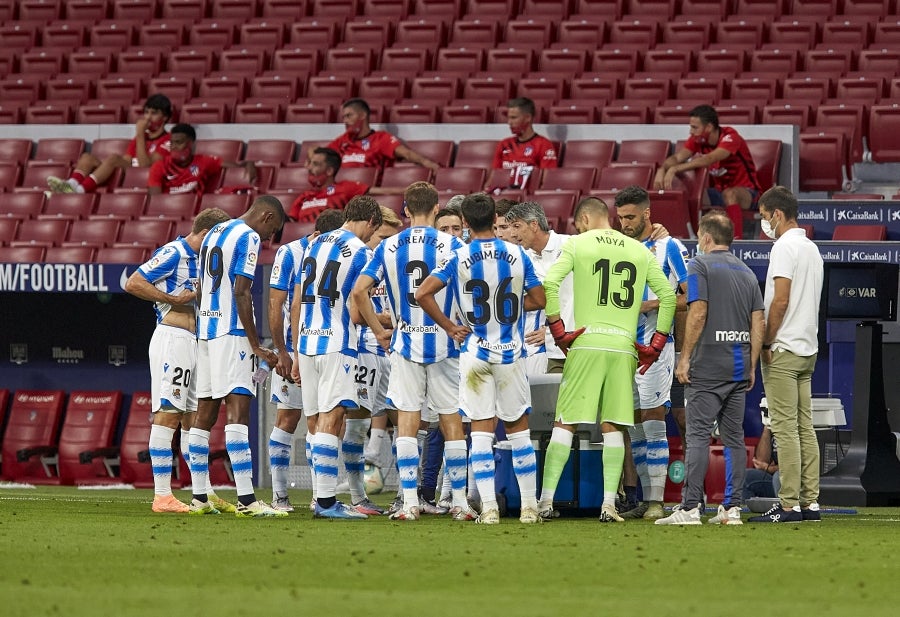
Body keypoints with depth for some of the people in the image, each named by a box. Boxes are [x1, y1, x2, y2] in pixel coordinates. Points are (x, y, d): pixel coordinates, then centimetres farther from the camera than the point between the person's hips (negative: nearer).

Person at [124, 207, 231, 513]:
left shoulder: (198, 259, 19)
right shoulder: (173, 253, -9)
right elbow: (133, 283, -15)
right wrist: (175, 299, -15)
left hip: (194, 340, 10)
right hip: (172, 337, -10)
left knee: (194, 419, 11)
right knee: (167, 416, -11)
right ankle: (162, 496, -13)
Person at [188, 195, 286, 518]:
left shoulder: (213, 234, 19)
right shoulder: (248, 238, -7)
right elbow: (241, 292, -14)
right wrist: (256, 346, -14)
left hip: (206, 329, 9)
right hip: (232, 333, -9)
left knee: (205, 413, 11)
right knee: (238, 409, -14)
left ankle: (199, 497, 13)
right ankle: (246, 499, -22)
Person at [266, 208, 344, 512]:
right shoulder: (289, 254, -8)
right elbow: (276, 306, -9)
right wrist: (281, 352, -12)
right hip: (292, 350, -4)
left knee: (317, 421, 4)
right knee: (288, 418, -2)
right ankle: (279, 495, 3)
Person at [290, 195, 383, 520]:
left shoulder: (314, 245, 15)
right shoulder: (360, 252, -6)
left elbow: (296, 305, 16)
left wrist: (296, 353, 20)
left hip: (307, 343, 7)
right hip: (337, 345, -7)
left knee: (320, 421, 11)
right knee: (331, 420, -9)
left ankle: (323, 498, 12)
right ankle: (326, 500, -12)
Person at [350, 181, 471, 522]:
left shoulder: (388, 247, 2)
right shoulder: (451, 245, -4)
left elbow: (359, 291, -3)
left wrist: (379, 331, 6)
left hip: (405, 342, 1)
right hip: (444, 343, -1)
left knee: (407, 421, 3)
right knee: (451, 421, 6)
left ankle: (409, 502, -2)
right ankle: (460, 502, 9)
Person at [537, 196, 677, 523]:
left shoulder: (577, 244, 4)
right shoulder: (640, 251, 14)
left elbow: (549, 284, -9)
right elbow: (668, 295, 10)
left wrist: (557, 331, -4)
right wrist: (656, 344, 13)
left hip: (585, 343, -2)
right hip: (624, 346, 2)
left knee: (565, 423, 2)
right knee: (612, 427, 6)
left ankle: (546, 500, -1)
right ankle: (609, 504, -1)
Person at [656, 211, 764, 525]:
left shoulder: (700, 265, -3)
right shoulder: (747, 272, 16)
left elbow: (698, 313, -13)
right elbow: (758, 324, 12)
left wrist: (684, 358, -9)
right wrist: (752, 367, 16)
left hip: (707, 368, -6)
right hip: (740, 368, 6)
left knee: (697, 435, -7)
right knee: (734, 437, 7)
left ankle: (690, 508, -12)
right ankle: (732, 508, 6)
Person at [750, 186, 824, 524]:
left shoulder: (784, 247, -12)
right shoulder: (812, 248, 17)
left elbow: (780, 301, -19)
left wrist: (766, 343, -12)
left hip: (783, 349, -9)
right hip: (808, 349, 9)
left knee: (785, 428, -9)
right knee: (805, 428, 9)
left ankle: (789, 504, -12)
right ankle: (810, 501, 8)